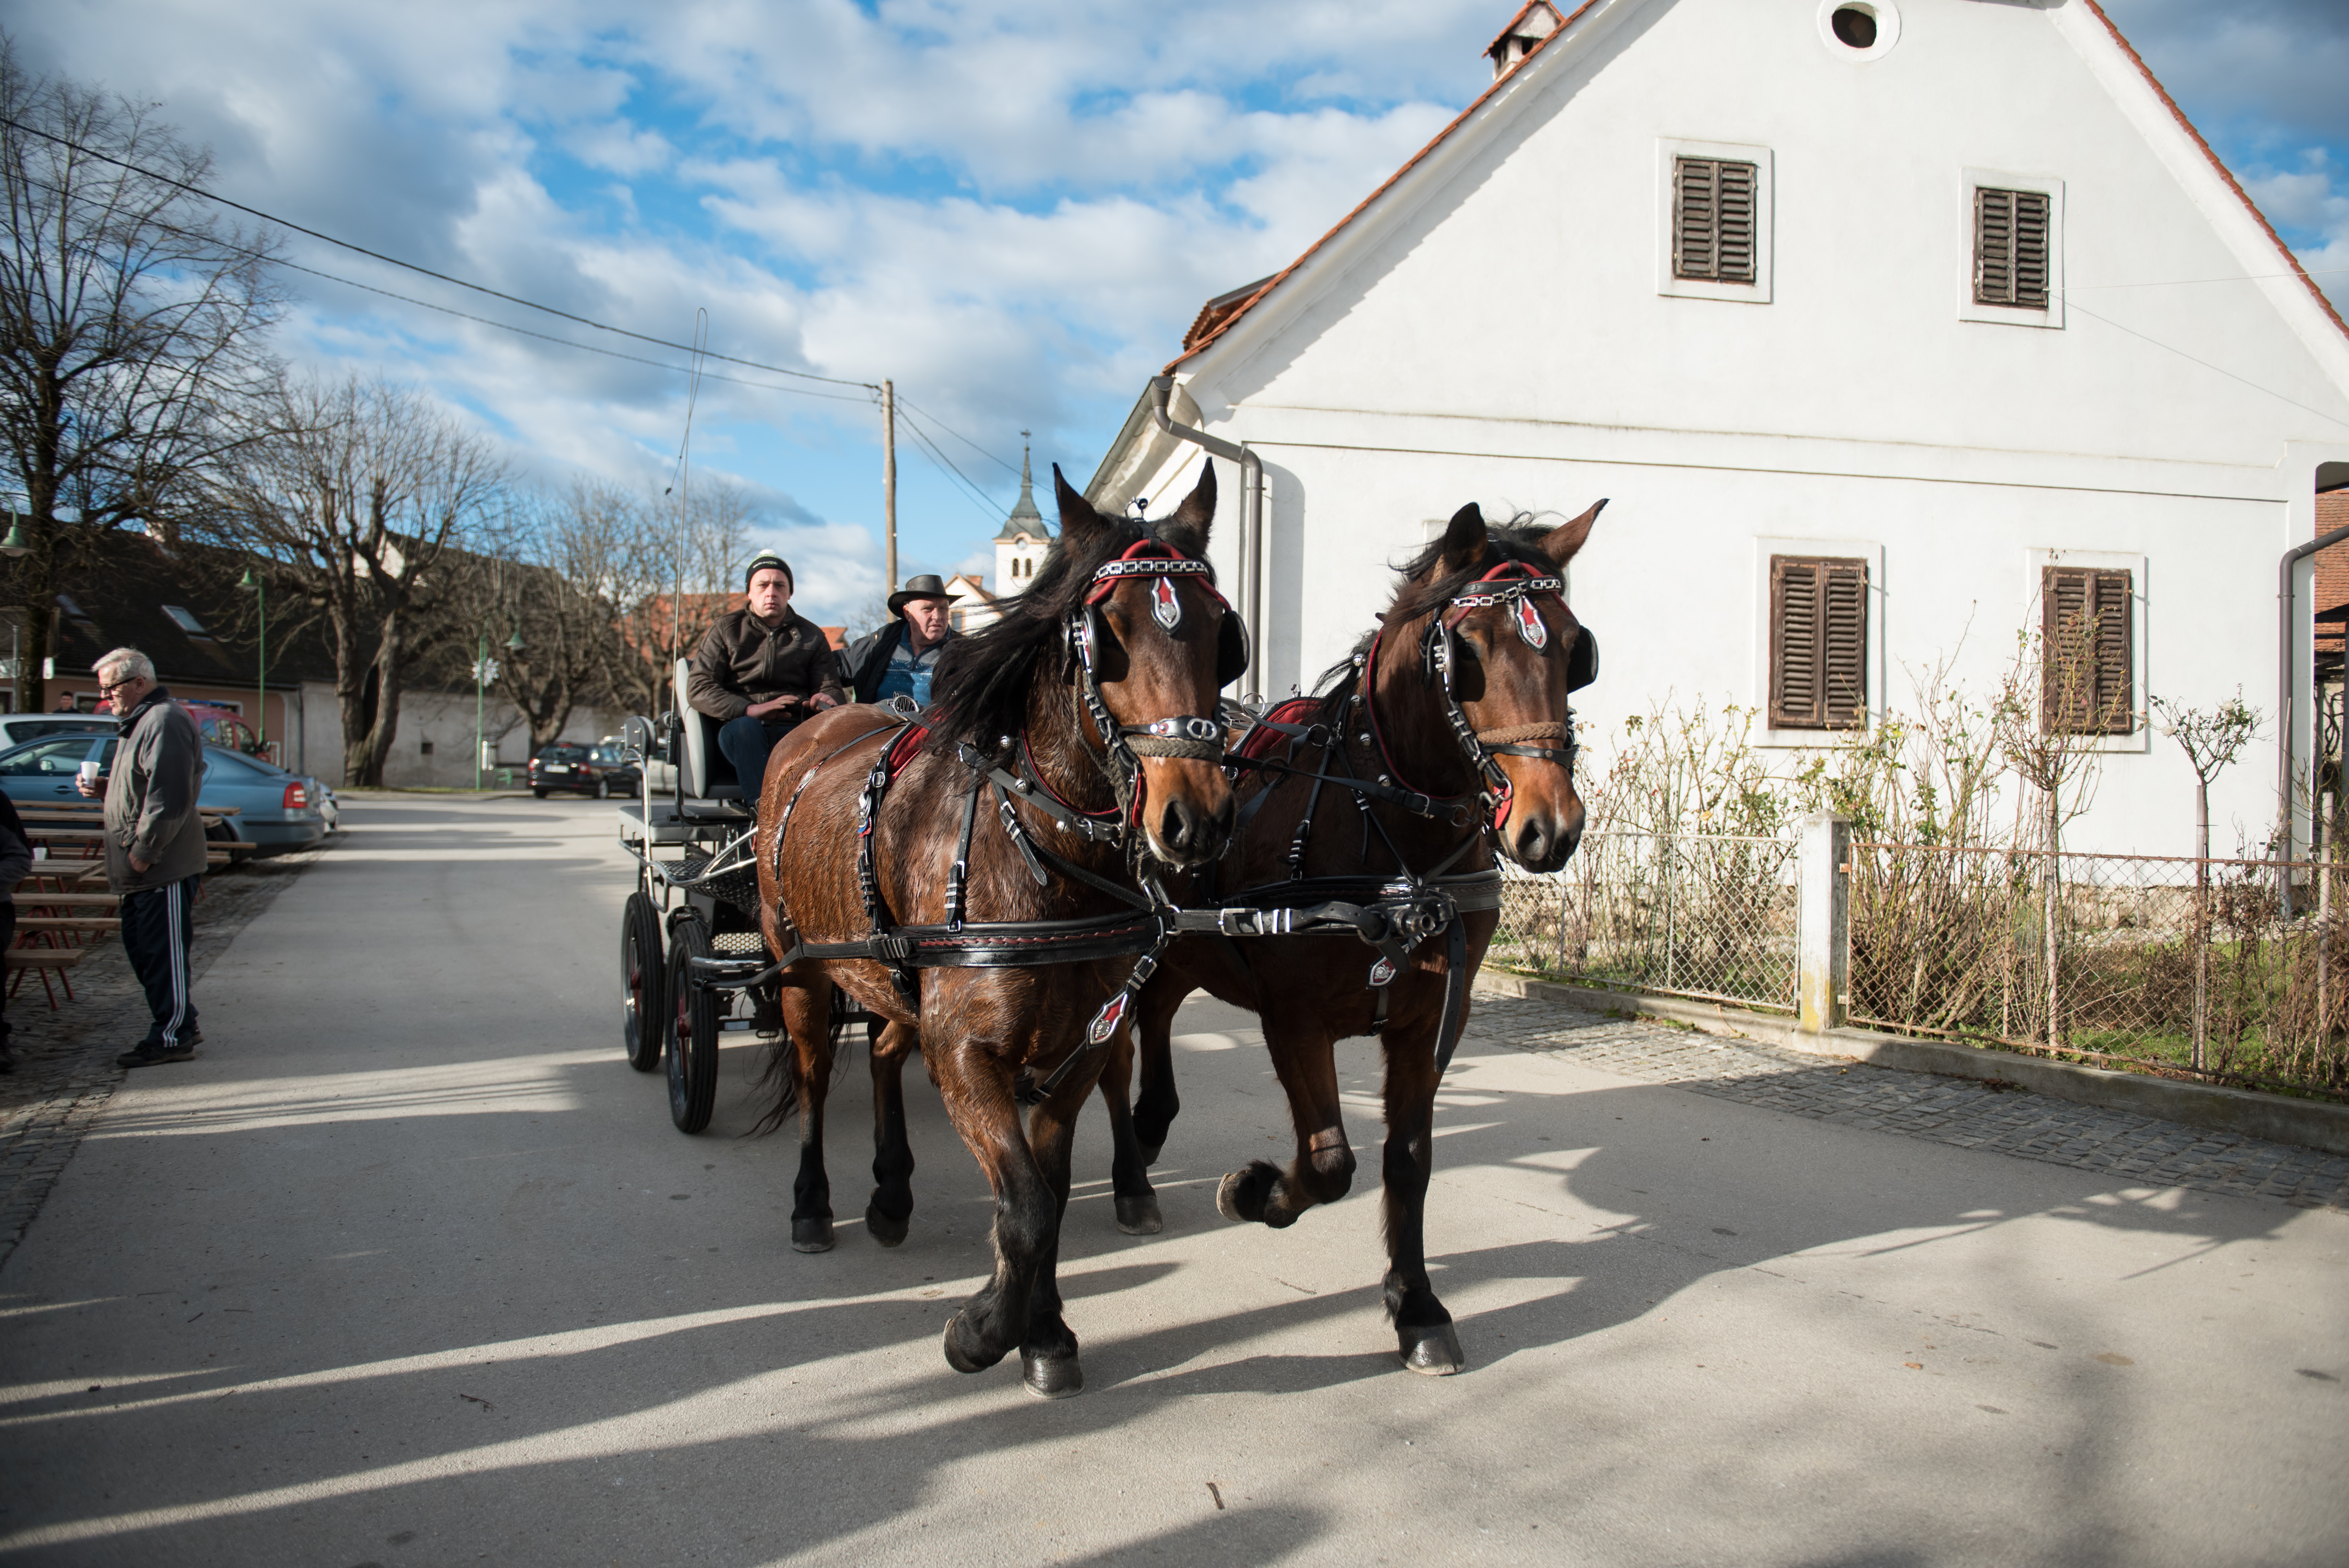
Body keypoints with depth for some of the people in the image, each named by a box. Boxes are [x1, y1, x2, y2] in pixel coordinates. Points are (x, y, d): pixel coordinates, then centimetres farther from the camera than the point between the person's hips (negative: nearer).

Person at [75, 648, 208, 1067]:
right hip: (145, 869, 11)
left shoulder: (165, 722, -17)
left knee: (164, 950, -4)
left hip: (166, 868, -11)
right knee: (142, 949, 15)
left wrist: (143, 852, -21)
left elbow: (169, 799, -24)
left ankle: (172, 1036, 2)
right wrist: (104, 785, 11)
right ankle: (181, 1026, 23)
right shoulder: (141, 722, 18)